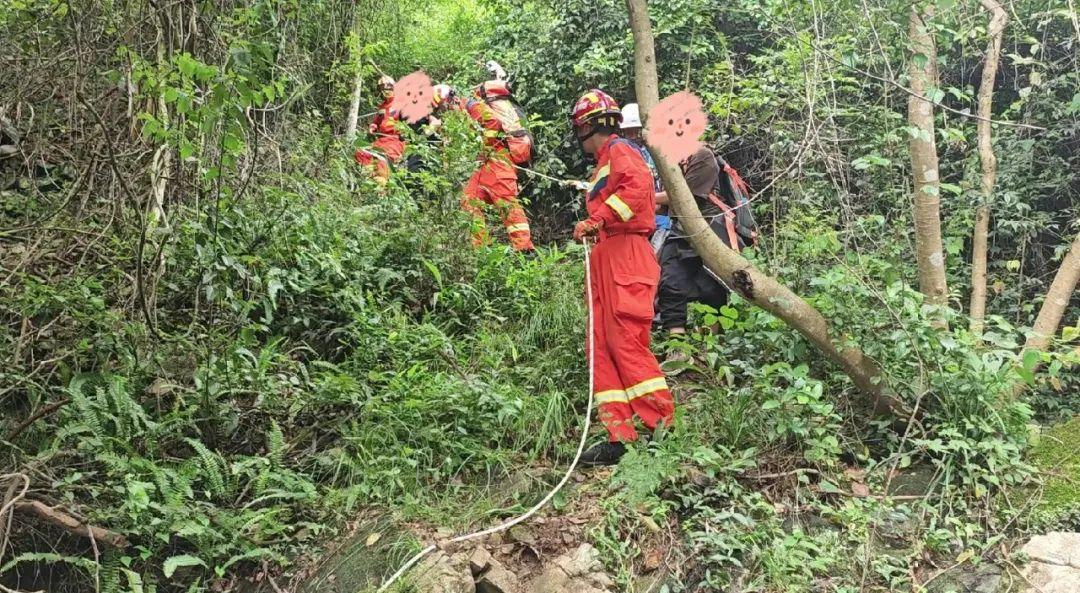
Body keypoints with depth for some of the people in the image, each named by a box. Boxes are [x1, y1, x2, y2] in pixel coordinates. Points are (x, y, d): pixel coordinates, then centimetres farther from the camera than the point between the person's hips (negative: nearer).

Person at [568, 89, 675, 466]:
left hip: (625, 254, -10)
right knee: (603, 347, 3)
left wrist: (597, 219, -23)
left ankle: (663, 428, -14)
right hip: (607, 259, 10)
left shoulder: (619, 151, -2)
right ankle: (620, 437, 1)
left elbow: (638, 185, -23)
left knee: (625, 341, -15)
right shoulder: (605, 162, 28)